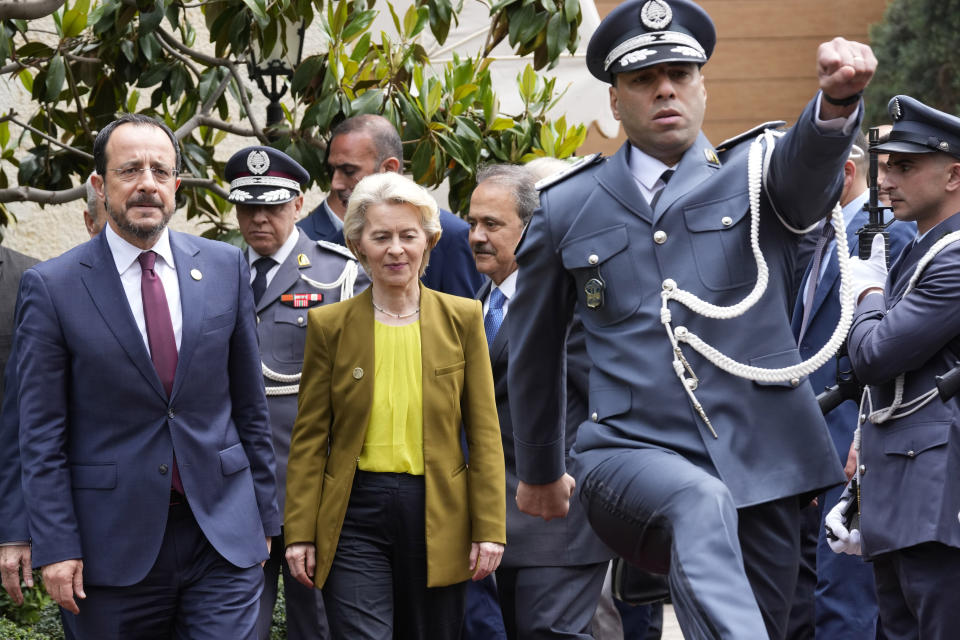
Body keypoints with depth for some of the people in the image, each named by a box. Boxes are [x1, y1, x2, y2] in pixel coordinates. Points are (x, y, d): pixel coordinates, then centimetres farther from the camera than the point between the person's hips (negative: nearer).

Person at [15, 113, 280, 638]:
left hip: (224, 538, 2)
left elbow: (249, 402, 11)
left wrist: (264, 515, 10)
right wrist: (55, 548, -9)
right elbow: (41, 434, -3)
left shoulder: (225, 267, 6)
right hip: (115, 545, -2)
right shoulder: (50, 286, -3)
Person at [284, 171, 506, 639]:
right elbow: (309, 438, 5)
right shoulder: (329, 325, 4)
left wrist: (489, 528, -2)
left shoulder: (462, 319, 6)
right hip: (356, 512, -1)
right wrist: (300, 534, 0)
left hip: (437, 513, 1)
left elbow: (484, 433, 4)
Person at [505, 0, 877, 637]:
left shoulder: (758, 174, 9)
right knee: (701, 506, -35)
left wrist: (839, 98, -40)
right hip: (631, 456, -1)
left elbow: (811, 162, -17)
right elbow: (534, 349, 24)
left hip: (762, 467, 2)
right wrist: (538, 472, 31)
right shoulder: (567, 209, 12)